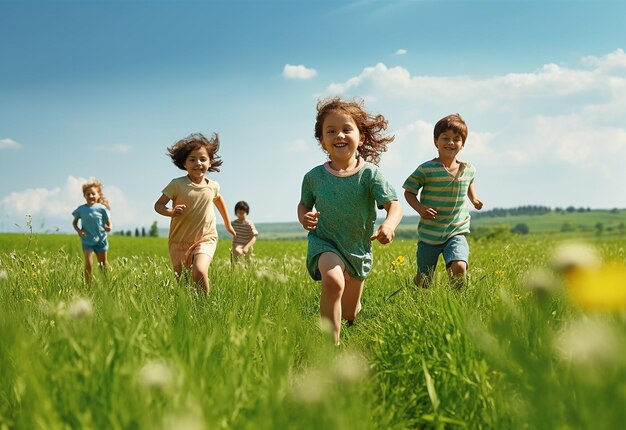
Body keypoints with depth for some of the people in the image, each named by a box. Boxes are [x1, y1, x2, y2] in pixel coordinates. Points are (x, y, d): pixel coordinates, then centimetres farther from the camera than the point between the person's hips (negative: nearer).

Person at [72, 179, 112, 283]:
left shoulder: (102, 208, -5)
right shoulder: (81, 209, -2)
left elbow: (109, 223, 0)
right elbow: (74, 222, 10)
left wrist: (109, 227, -23)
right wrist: (78, 230, -10)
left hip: (101, 240, 0)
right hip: (87, 241, 0)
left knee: (103, 264, 12)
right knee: (88, 264, -9)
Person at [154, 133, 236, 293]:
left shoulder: (212, 186, -1)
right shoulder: (177, 184, -10)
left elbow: (218, 199, 22)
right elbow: (158, 205, -5)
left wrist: (228, 224, 31)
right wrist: (171, 212, -27)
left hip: (205, 239, 0)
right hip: (179, 240, 0)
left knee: (199, 271, -25)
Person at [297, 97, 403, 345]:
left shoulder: (370, 174, -16)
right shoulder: (314, 177, -11)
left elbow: (394, 205, -22)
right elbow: (304, 204, 7)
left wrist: (389, 225, -44)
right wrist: (304, 218, -17)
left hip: (359, 249, 2)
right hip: (325, 243, -1)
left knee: (350, 316, 16)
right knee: (333, 281, -36)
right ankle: (332, 344, -27)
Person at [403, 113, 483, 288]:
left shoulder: (468, 169, 3)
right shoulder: (426, 169, -11)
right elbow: (409, 192, -3)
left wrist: (474, 198, 11)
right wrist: (420, 208, -19)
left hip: (456, 232, 2)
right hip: (429, 233, -2)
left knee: (459, 267, -24)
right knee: (423, 280, 9)